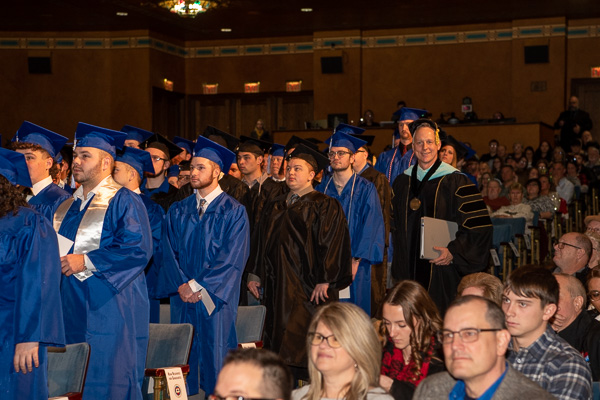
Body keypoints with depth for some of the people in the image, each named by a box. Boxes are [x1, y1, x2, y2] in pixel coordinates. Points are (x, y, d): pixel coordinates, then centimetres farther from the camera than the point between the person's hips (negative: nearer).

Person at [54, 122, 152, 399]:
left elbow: (138, 248, -18)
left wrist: (85, 261, -18)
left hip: (109, 306, -7)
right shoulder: (68, 205, 15)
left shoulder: (123, 201, -7)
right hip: (71, 304, 7)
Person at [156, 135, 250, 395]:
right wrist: (181, 285, -11)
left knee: (215, 358, -1)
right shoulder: (178, 211, 11)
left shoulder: (233, 212, -2)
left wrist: (197, 285, -14)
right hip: (182, 296, 4)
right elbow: (168, 252, 5)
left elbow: (233, 257, -10)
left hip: (216, 299, -4)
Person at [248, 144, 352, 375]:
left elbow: (332, 243, -11)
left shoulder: (325, 206, -3)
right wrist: (255, 275, 12)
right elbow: (260, 241, 20)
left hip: (308, 287, -6)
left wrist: (325, 280, -17)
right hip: (277, 286, 6)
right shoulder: (275, 207, 17)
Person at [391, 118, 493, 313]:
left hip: (443, 270, -4)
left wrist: (453, 251, -15)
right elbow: (395, 226, 18)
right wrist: (398, 261, 8)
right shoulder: (402, 183, 12)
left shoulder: (455, 181, -3)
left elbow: (479, 225, -6)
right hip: (410, 271, 4)